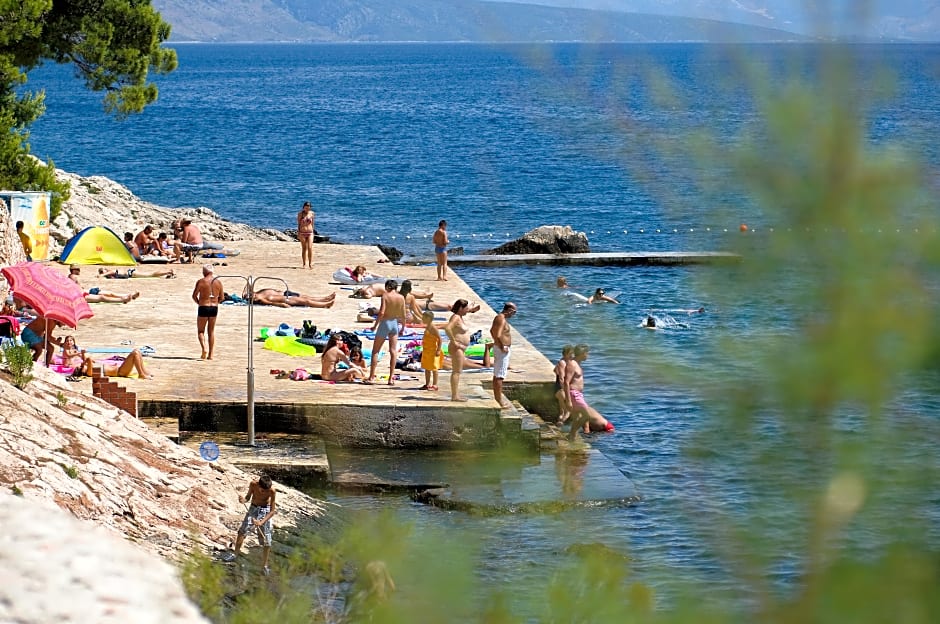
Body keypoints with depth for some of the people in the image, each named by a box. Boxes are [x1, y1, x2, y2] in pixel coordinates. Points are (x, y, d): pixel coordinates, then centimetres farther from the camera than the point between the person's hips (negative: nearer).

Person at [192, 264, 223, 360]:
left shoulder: (201, 281, -9)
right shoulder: (218, 282, 4)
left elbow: (194, 295, -7)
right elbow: (221, 298, 9)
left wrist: (198, 303, 10)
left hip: (203, 308, -4)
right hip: (214, 308, 4)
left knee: (200, 331, 7)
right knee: (211, 331, 13)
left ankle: (204, 348, -16)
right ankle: (210, 354, 11)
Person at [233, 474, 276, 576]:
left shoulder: (272, 491, -27)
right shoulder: (253, 484, -21)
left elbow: (273, 511, -23)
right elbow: (248, 497, -4)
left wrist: (261, 522, -34)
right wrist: (244, 499, -28)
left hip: (265, 511, -2)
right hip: (253, 508, 2)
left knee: (266, 540, -2)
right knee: (243, 530, -13)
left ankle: (264, 566, 11)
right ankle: (236, 554, 5)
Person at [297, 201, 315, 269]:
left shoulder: (311, 213, 4)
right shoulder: (300, 214, 0)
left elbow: (312, 223, 11)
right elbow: (299, 224, 2)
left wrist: (313, 231, 10)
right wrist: (298, 233, -2)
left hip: (310, 233, 0)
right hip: (302, 233, 0)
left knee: (310, 248, -11)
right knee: (304, 249, 4)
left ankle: (310, 263, -8)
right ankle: (304, 264, 11)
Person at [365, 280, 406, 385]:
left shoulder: (385, 296, -11)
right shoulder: (401, 298, 0)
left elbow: (381, 312, -18)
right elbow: (403, 315, 2)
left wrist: (375, 326, -10)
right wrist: (403, 327, 16)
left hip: (385, 322, -4)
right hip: (395, 323, 4)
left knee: (375, 351, 6)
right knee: (393, 351, 7)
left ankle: (371, 377, 3)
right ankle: (391, 378, 5)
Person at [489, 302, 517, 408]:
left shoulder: (498, 317, 11)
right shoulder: (502, 320, -21)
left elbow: (492, 330, 27)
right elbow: (498, 336, -30)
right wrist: (502, 347, -20)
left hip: (498, 347, 11)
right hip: (503, 349, -11)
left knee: (497, 375, 17)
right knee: (499, 376, -6)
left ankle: (497, 398, 26)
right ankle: (499, 400, -3)